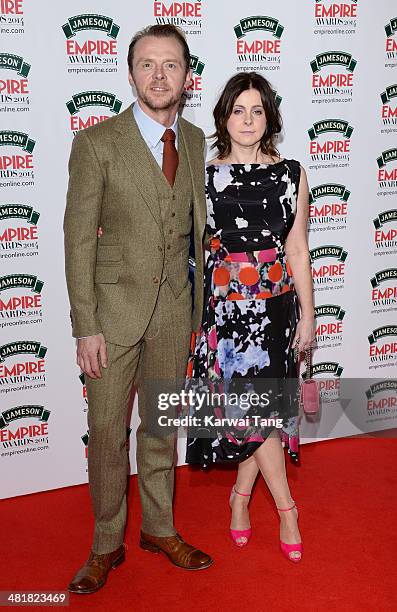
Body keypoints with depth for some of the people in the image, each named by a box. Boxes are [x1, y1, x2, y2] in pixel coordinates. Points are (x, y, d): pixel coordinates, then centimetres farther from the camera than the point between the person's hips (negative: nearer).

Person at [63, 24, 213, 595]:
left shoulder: (196, 141, 5)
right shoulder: (97, 142, -9)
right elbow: (79, 237, -10)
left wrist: (199, 303, 10)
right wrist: (85, 325, -14)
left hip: (175, 307, 4)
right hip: (116, 305, -4)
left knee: (161, 422, 16)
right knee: (108, 430, 5)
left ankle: (159, 527, 34)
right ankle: (107, 544, 25)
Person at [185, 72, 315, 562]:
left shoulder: (290, 174, 4)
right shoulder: (207, 176, 1)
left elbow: (297, 249, 4)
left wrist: (307, 313, 4)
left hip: (277, 302, 2)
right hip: (227, 302, -1)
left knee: (257, 402, 5)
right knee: (253, 403, -4)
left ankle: (241, 495, 26)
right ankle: (285, 507, 12)